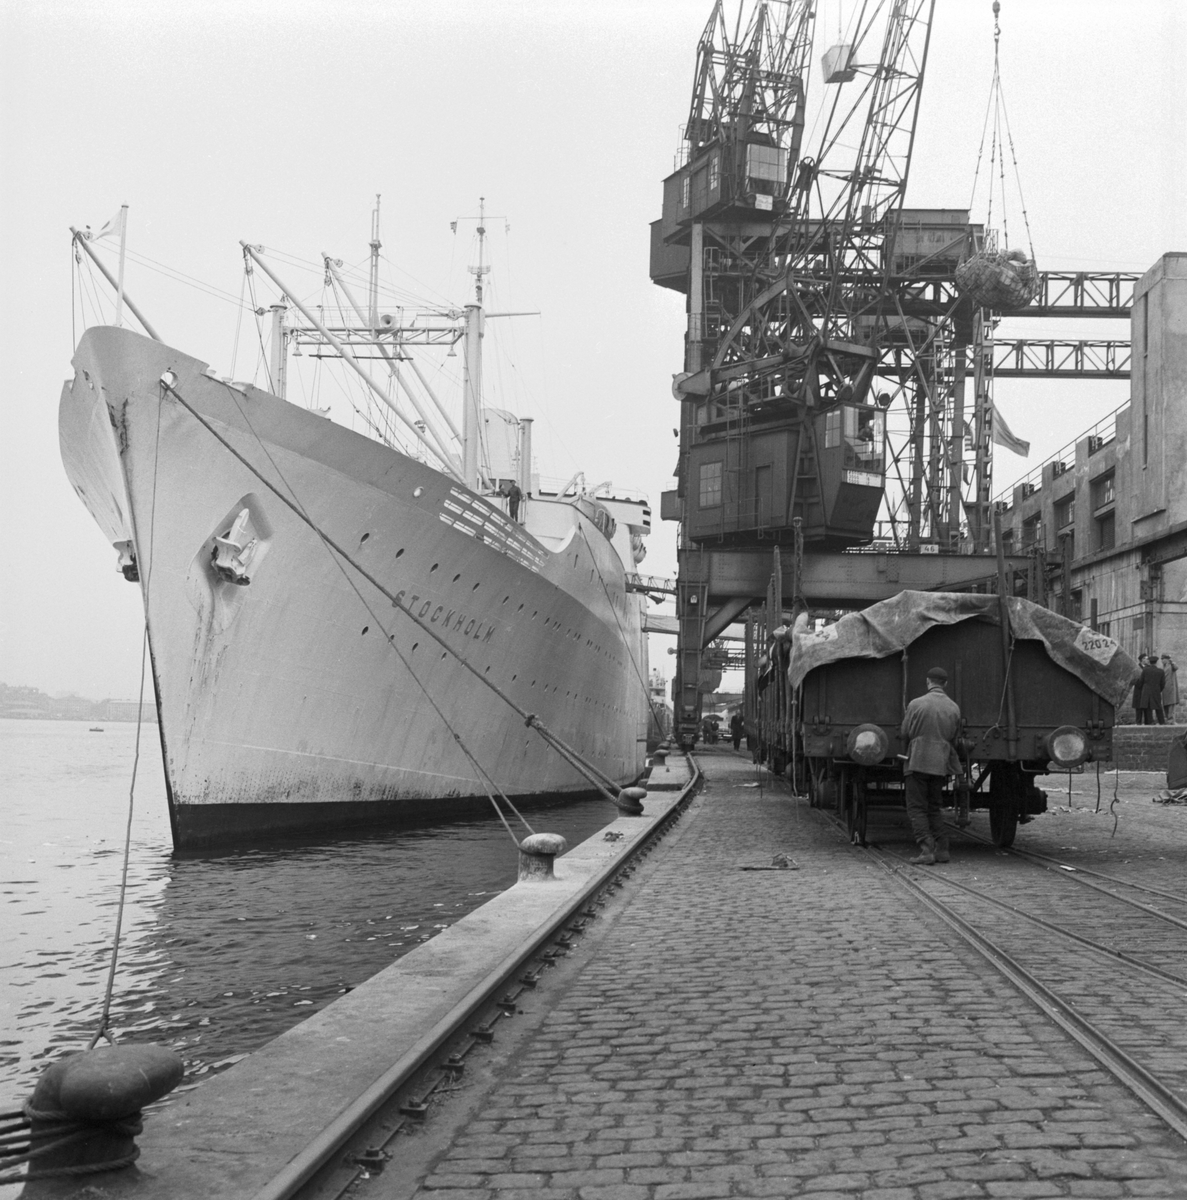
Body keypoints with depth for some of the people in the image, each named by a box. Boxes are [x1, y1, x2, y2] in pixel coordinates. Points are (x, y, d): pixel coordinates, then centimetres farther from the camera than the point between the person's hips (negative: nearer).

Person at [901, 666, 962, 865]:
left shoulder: (916, 704, -10)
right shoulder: (954, 708, 2)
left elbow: (905, 733, -1)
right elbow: (953, 737, 11)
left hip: (918, 761, -4)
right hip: (940, 763, 5)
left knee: (916, 808, 2)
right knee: (933, 808, 17)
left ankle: (926, 850, -9)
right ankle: (941, 849, 10)